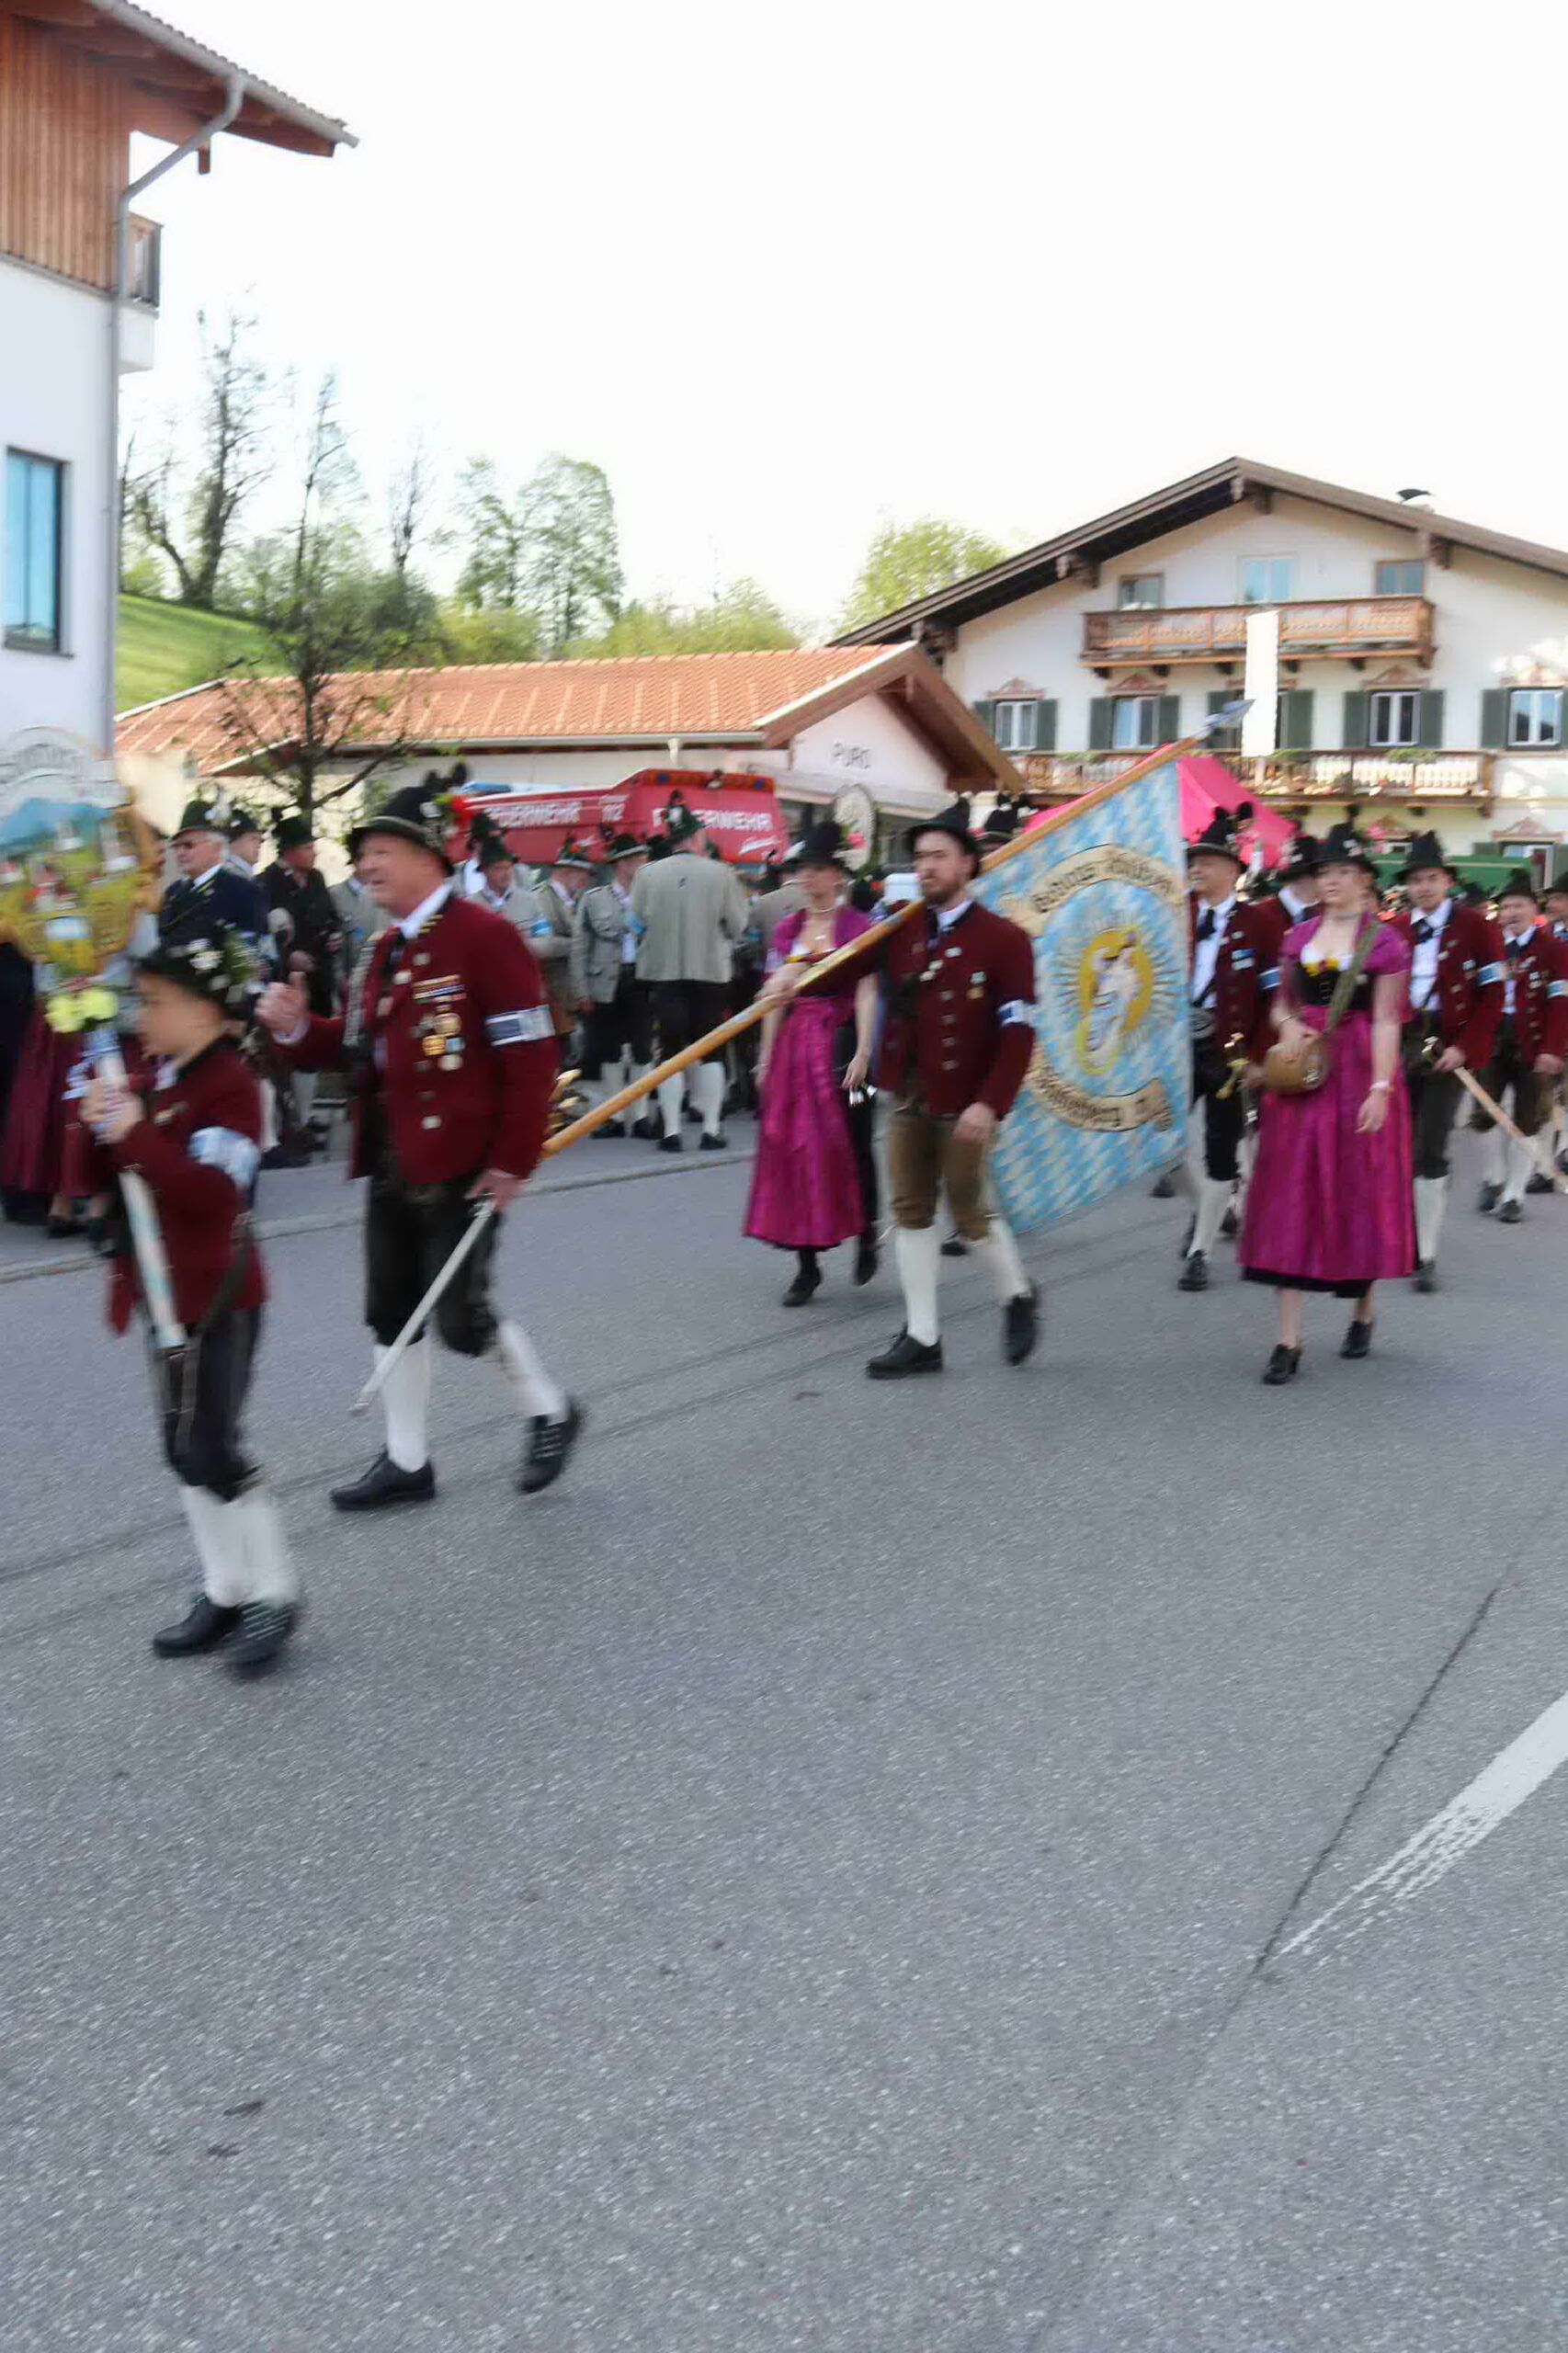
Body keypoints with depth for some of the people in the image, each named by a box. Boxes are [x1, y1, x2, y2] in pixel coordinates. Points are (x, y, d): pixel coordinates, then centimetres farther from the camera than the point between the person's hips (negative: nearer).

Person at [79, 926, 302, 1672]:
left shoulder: (229, 1085, -16)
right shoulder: (155, 1079, 10)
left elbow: (212, 1190, -28)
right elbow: (115, 1178, 12)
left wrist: (134, 1134, -29)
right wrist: (102, 1131, -7)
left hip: (217, 1296, -9)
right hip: (165, 1291, 9)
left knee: (213, 1449, -5)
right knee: (183, 1448, 14)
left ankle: (273, 1595, 9)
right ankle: (224, 1591, 25)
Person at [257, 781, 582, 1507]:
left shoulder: (484, 936, -14)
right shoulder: (387, 947, 13)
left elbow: (531, 1055, -17)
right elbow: (360, 1044, 17)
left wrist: (514, 1160, -18)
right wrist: (298, 1027, -3)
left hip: (459, 1167, -9)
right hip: (391, 1163, 9)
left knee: (461, 1317, -4)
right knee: (391, 1313, 12)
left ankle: (550, 1413, 21)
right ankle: (406, 1461, 24)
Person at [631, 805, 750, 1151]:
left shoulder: (648, 875, -6)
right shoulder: (721, 874, -8)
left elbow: (636, 922, 1)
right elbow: (738, 924, -4)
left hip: (665, 972, 1)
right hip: (711, 971, 0)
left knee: (672, 1051, 6)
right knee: (711, 1050, 9)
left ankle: (671, 1131, 5)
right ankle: (711, 1128, 9)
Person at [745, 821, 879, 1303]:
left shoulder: (858, 927, -1)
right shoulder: (787, 929, 12)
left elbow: (867, 994, -7)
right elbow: (777, 997, 12)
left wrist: (863, 1052, -16)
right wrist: (767, 1055, 9)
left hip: (840, 1042, -4)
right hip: (795, 1043, 4)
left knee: (850, 1144, 0)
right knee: (795, 1147, 1)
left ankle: (866, 1235, 24)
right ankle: (807, 1264, 6)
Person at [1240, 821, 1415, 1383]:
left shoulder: (1383, 941, -3)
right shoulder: (1300, 936, 10)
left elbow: (1385, 1022, -8)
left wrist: (1381, 1087, -16)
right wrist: (1287, 1024, -6)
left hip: (1357, 1074, -4)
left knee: (1360, 1194, 6)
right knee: (1291, 1197, -2)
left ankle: (1363, 1313, 30)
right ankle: (1288, 1341, -1)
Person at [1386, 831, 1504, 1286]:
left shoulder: (1474, 926, -2)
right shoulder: (1393, 929, 9)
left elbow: (1492, 994, -5)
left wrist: (1464, 1048, -14)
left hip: (1447, 1048, -4)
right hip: (1399, 1044, 4)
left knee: (1431, 1153, -6)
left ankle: (1427, 1257, 1)